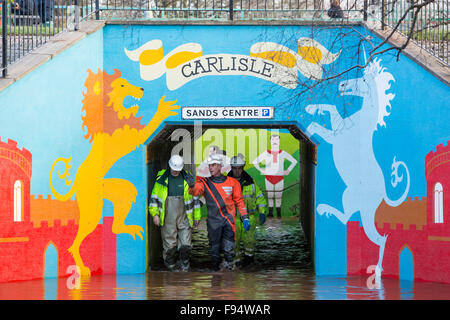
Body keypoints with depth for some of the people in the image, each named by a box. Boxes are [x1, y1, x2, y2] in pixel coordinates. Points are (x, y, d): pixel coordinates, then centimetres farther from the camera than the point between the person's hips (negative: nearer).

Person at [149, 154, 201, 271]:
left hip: (184, 217, 0)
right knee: (169, 245, 1)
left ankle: (184, 263, 16)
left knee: (185, 245, -5)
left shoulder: (187, 178, 6)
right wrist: (155, 214, 1)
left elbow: (195, 198, 13)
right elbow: (154, 197, 10)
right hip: (168, 218, 0)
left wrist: (196, 216, 13)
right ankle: (170, 266, 16)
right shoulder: (162, 178, 4)